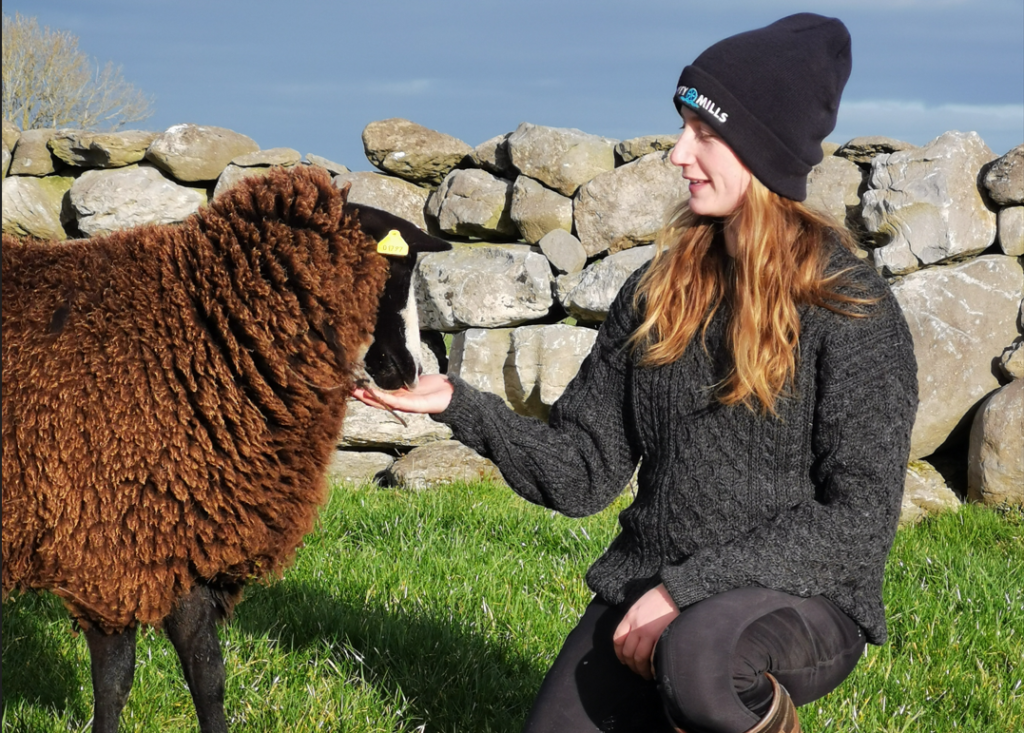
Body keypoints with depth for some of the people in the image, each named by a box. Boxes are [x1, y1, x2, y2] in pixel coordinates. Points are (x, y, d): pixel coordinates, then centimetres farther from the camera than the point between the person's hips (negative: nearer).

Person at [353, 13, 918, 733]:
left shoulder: (851, 309, -9)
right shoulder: (660, 289, 7)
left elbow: (859, 519, -14)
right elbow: (582, 471, 6)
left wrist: (689, 587, -20)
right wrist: (461, 405, -10)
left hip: (802, 597, -5)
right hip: (644, 589, 5)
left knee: (697, 656, -37)